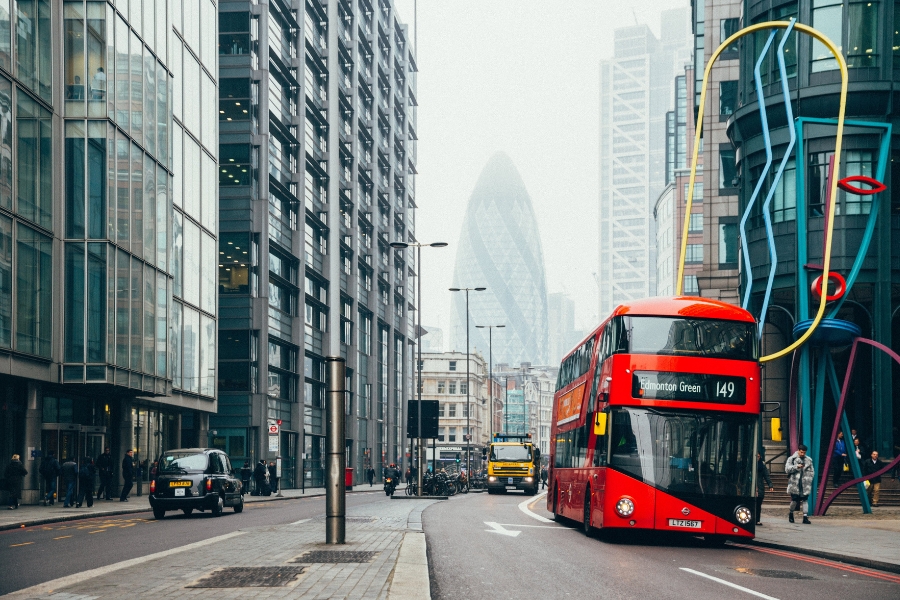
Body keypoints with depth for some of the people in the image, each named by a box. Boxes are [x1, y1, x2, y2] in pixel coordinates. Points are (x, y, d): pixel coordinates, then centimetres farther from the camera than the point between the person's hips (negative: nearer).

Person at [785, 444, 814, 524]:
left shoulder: (808, 460, 12)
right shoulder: (792, 459, 2)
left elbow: (812, 471, 17)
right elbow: (787, 469, -7)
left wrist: (809, 479, 3)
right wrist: (796, 466, -19)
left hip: (805, 484, 2)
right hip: (795, 484, -2)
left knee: (804, 500, -2)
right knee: (794, 500, 1)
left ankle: (805, 517, -4)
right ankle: (791, 514, 25)